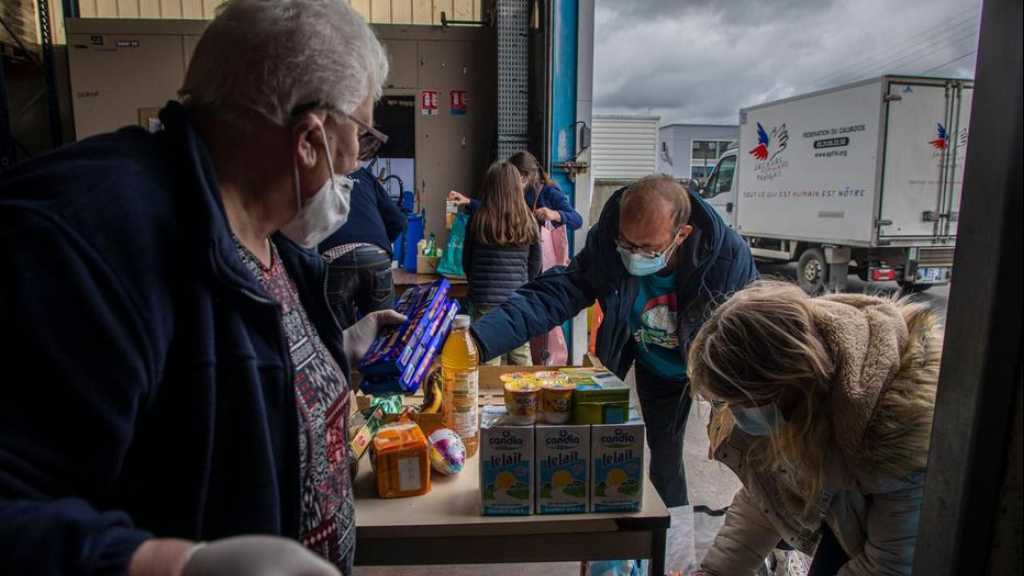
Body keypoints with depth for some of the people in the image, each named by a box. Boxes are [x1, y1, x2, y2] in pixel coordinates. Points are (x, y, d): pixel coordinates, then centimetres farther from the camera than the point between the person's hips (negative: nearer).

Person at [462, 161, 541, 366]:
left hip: (486, 301, -2)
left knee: (489, 359, 5)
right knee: (521, 357, 14)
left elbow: (466, 261, 4)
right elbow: (535, 264, 6)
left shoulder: (478, 219, -7)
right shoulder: (527, 221, -2)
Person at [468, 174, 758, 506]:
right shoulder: (606, 246, -30)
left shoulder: (728, 255, -33)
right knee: (663, 455, 14)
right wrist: (477, 342, -50)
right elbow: (549, 296, -36)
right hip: (655, 370, 2)